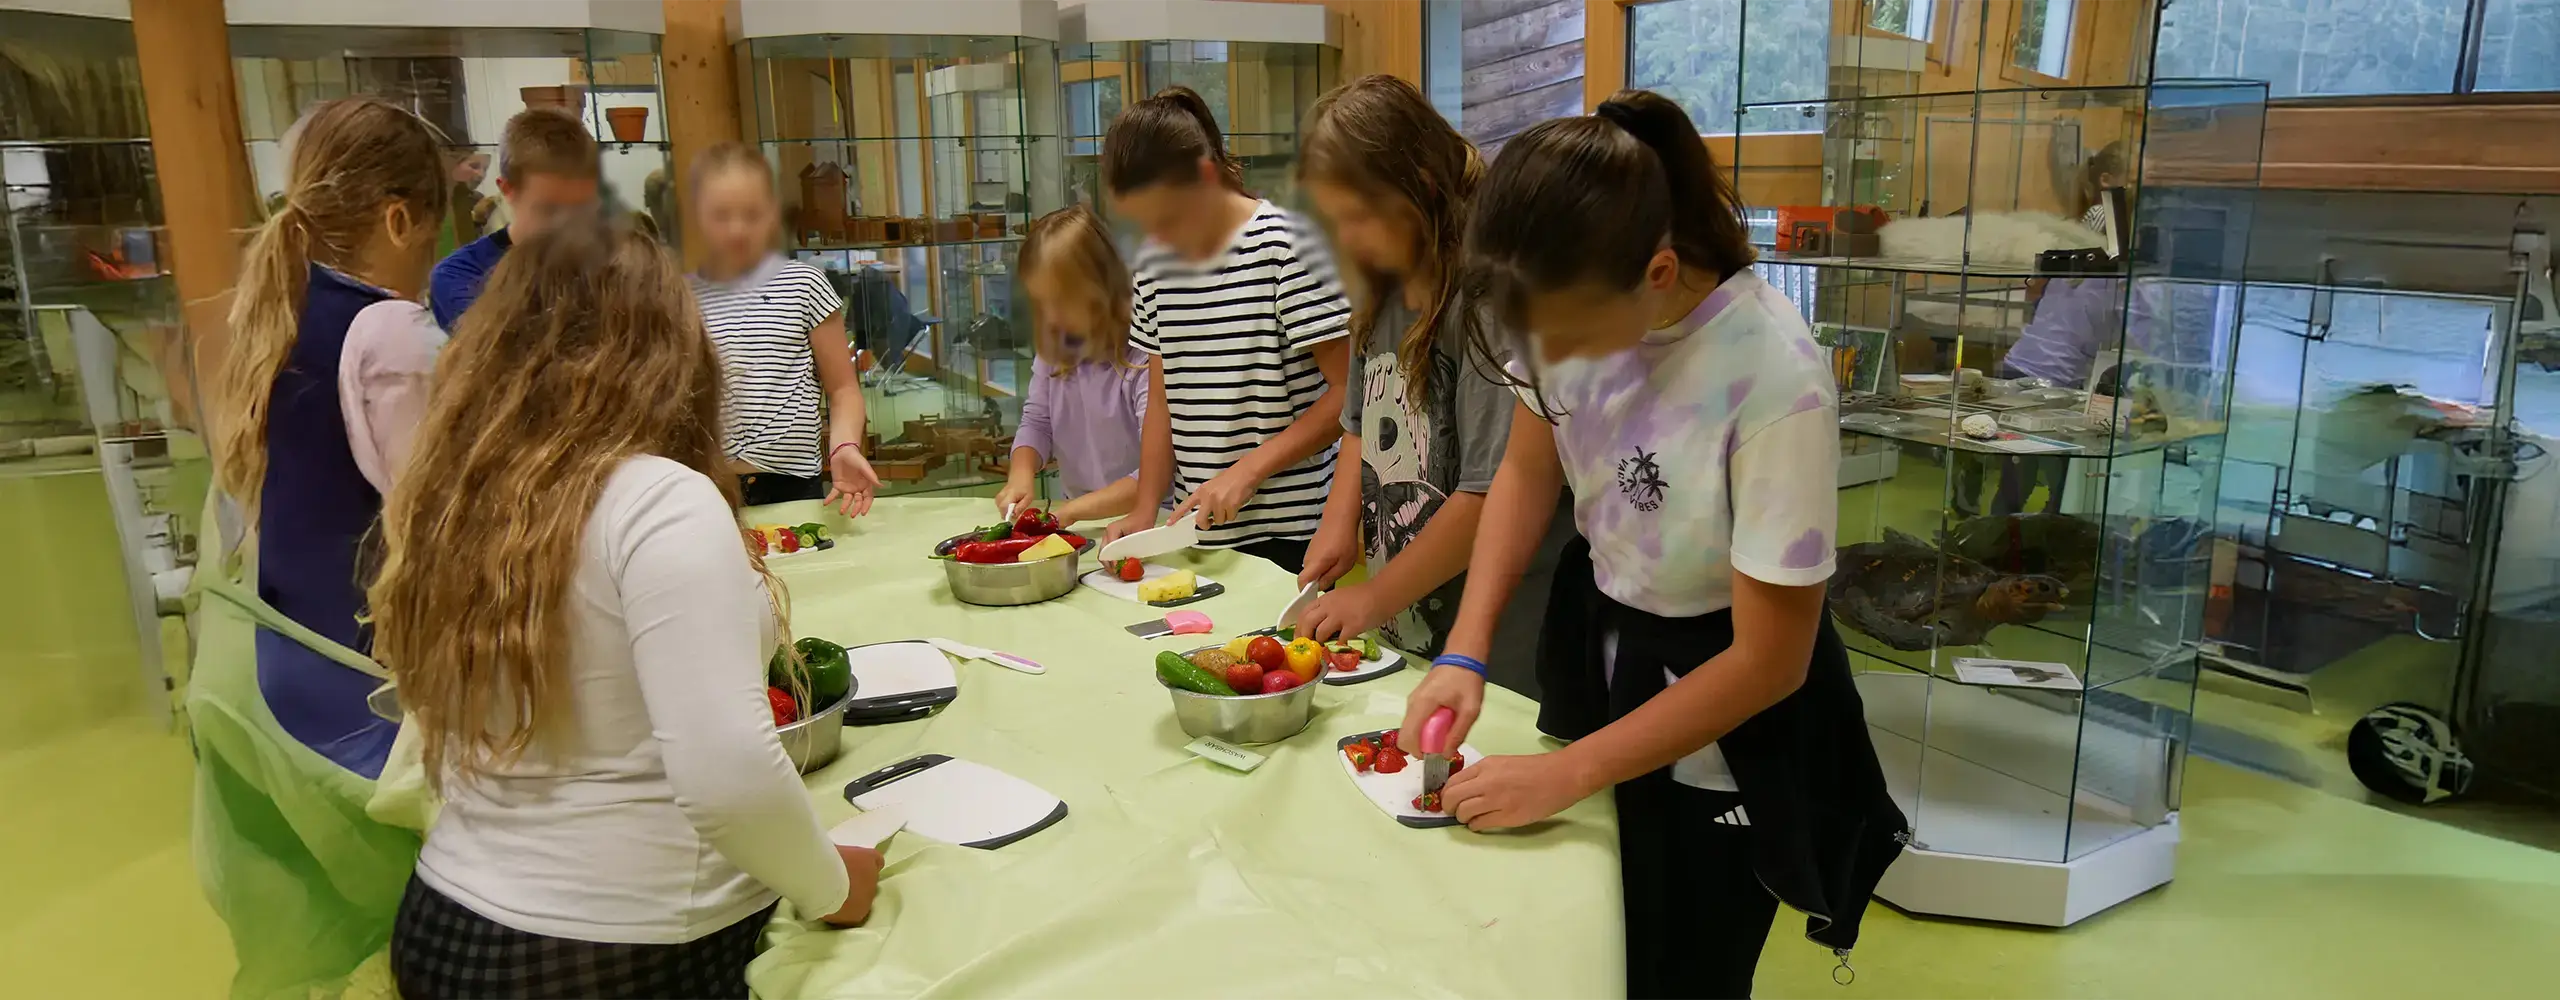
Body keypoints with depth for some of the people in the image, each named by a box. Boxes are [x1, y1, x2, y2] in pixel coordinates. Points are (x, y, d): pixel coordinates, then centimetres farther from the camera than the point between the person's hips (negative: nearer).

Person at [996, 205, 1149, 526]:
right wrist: (1021, 474, -9)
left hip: (1138, 521, -5)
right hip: (1074, 519, 6)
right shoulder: (1054, 350, 5)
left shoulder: (1142, 358, -19)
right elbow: (1036, 421, 11)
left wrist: (1080, 508, -27)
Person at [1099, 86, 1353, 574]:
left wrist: (1248, 470, -17)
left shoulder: (1284, 246, -10)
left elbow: (1349, 392, -12)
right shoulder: (1154, 265, 8)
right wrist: (1144, 509, 2)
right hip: (1198, 531, 5)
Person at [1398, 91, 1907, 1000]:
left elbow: (1769, 662, -24)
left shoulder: (1774, 383, -34)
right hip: (1598, 635, 5)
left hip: (1725, 705, -5)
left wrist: (1563, 776, -21)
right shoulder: (1577, 305, -18)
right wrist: (1465, 652, -12)